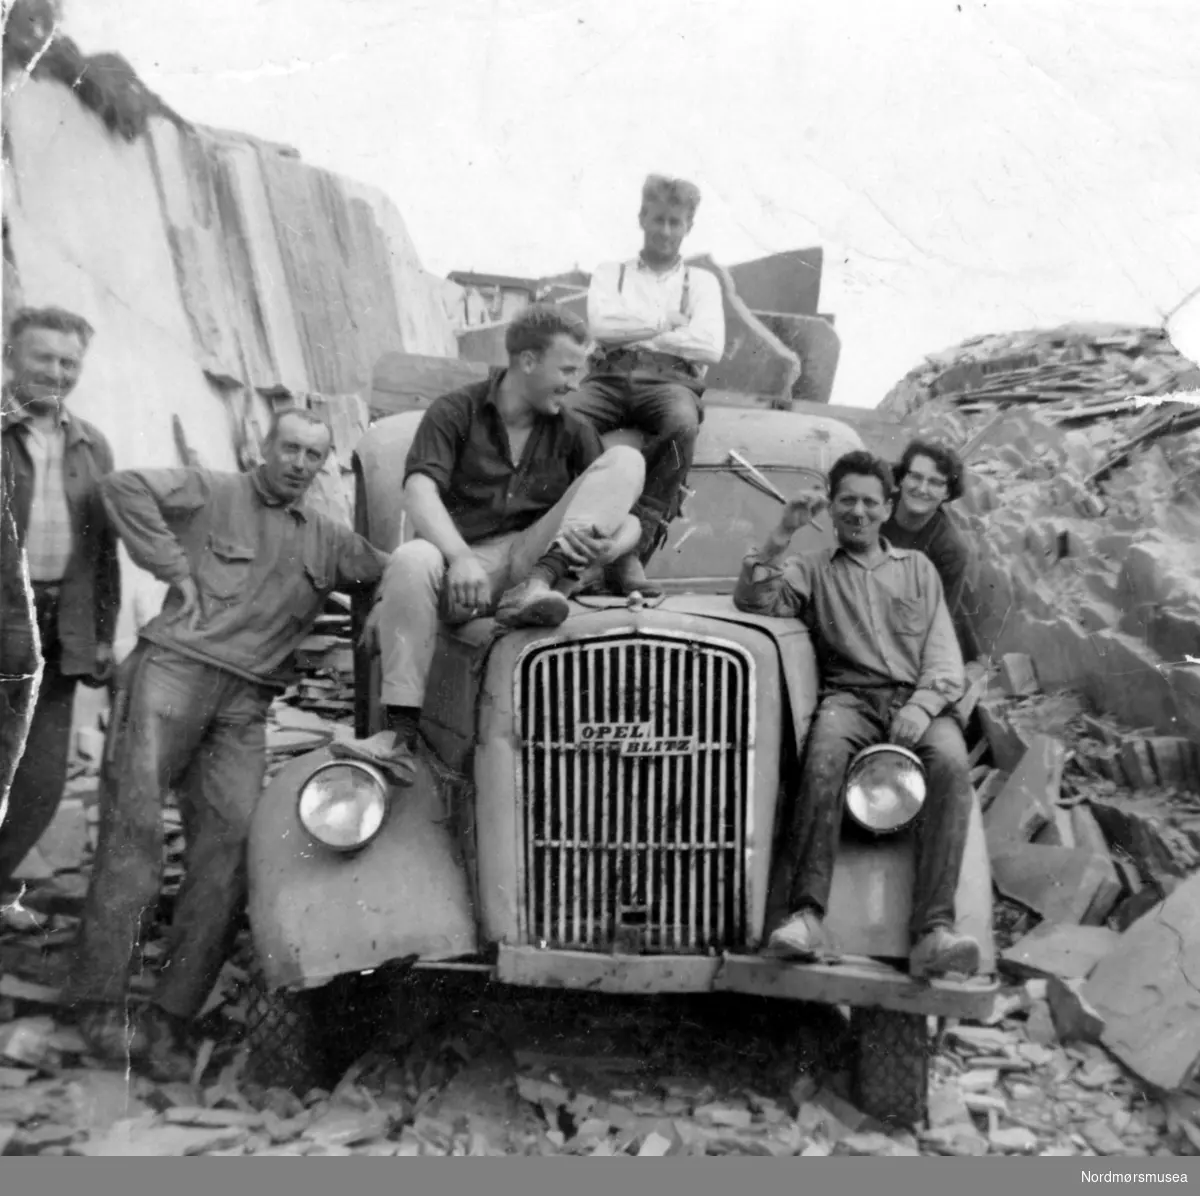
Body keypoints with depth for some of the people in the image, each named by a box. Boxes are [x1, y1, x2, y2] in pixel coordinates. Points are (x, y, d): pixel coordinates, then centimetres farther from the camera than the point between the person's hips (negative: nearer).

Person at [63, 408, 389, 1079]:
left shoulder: (328, 542, 22)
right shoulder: (211, 494, 9)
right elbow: (123, 487, -3)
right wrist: (176, 570, -5)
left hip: (245, 703, 3)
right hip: (175, 666, -3)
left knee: (230, 847, -8)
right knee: (135, 819, -12)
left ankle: (170, 1022, -3)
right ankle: (101, 1001, -6)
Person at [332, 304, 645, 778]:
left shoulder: (572, 431, 11)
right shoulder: (454, 413, 2)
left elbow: (632, 520, 5)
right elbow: (420, 493, -13)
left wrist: (606, 547, -20)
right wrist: (461, 557, -32)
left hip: (530, 559, 3)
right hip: (461, 564, -2)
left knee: (625, 460, -9)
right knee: (412, 561, -38)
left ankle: (535, 587, -28)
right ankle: (400, 735, -31)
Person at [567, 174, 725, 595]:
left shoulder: (702, 281, 24)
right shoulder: (610, 273, 26)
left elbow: (711, 347, 4)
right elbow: (601, 324, 3)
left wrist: (636, 333, 4)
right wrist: (666, 321, 6)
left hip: (671, 379, -1)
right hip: (610, 376, 1)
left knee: (683, 425, -39)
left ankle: (634, 549, -38)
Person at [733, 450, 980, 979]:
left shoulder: (917, 567, 24)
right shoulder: (812, 568, 20)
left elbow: (945, 658, 13)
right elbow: (751, 600, 1)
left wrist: (921, 705, -8)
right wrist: (783, 534, -9)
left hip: (919, 700, 2)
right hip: (849, 696, -1)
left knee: (951, 765, -32)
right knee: (824, 756, -36)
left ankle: (934, 931, -38)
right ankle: (807, 914, -40)